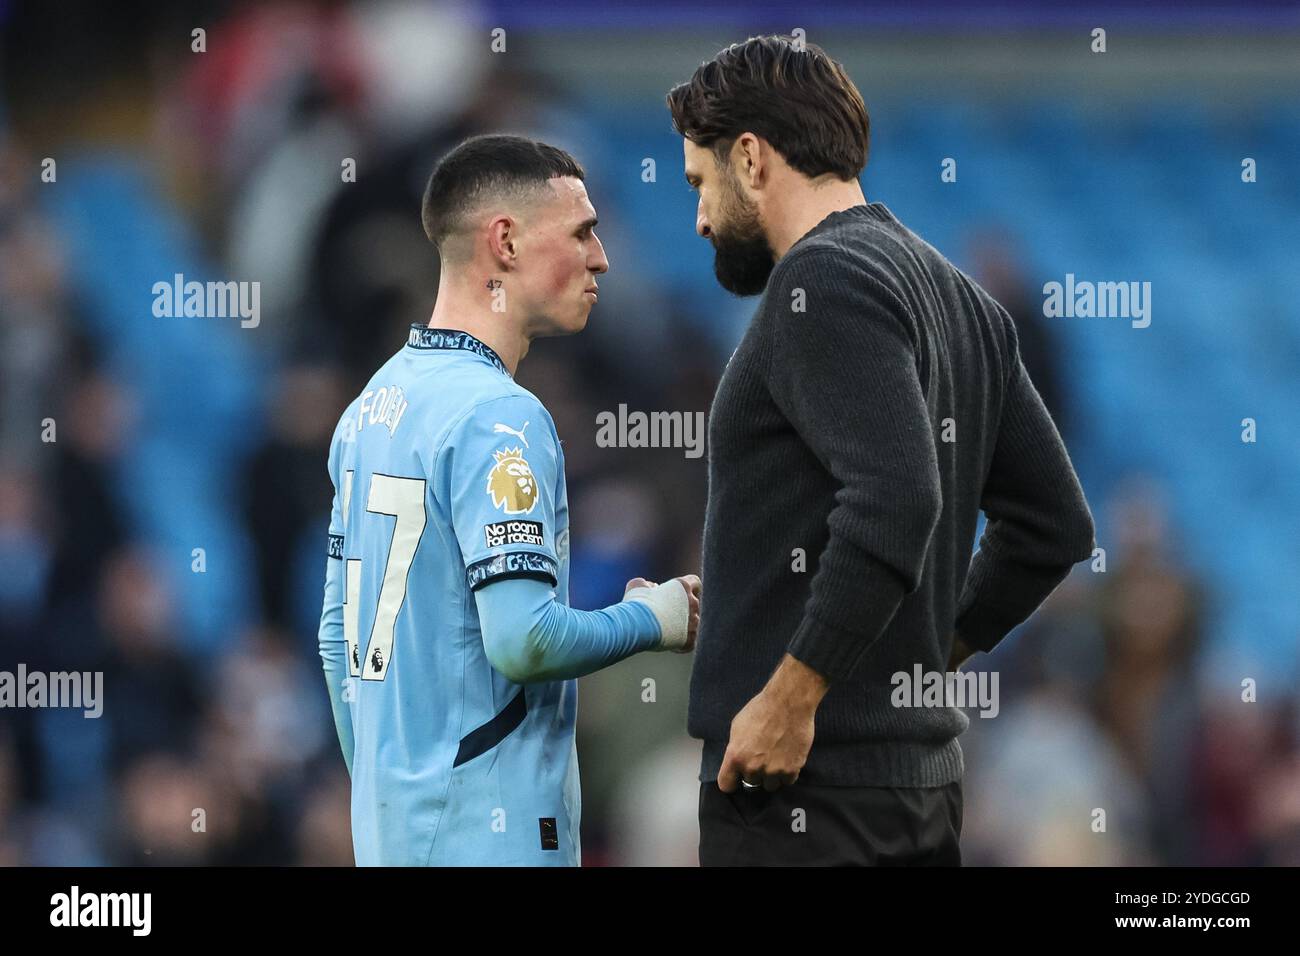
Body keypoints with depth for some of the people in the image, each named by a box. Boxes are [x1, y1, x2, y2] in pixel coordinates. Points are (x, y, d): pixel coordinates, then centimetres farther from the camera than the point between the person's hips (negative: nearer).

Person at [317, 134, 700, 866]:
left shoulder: (374, 403, 13)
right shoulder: (497, 420, -16)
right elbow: (524, 640, -24)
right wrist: (653, 621, -6)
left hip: (389, 824, 9)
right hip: (489, 833, -9)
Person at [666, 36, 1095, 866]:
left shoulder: (825, 280, -12)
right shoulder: (957, 296, 17)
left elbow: (894, 502, -25)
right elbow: (1055, 523, 19)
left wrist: (790, 697, -21)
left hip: (798, 774, -10)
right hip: (922, 768, 10)